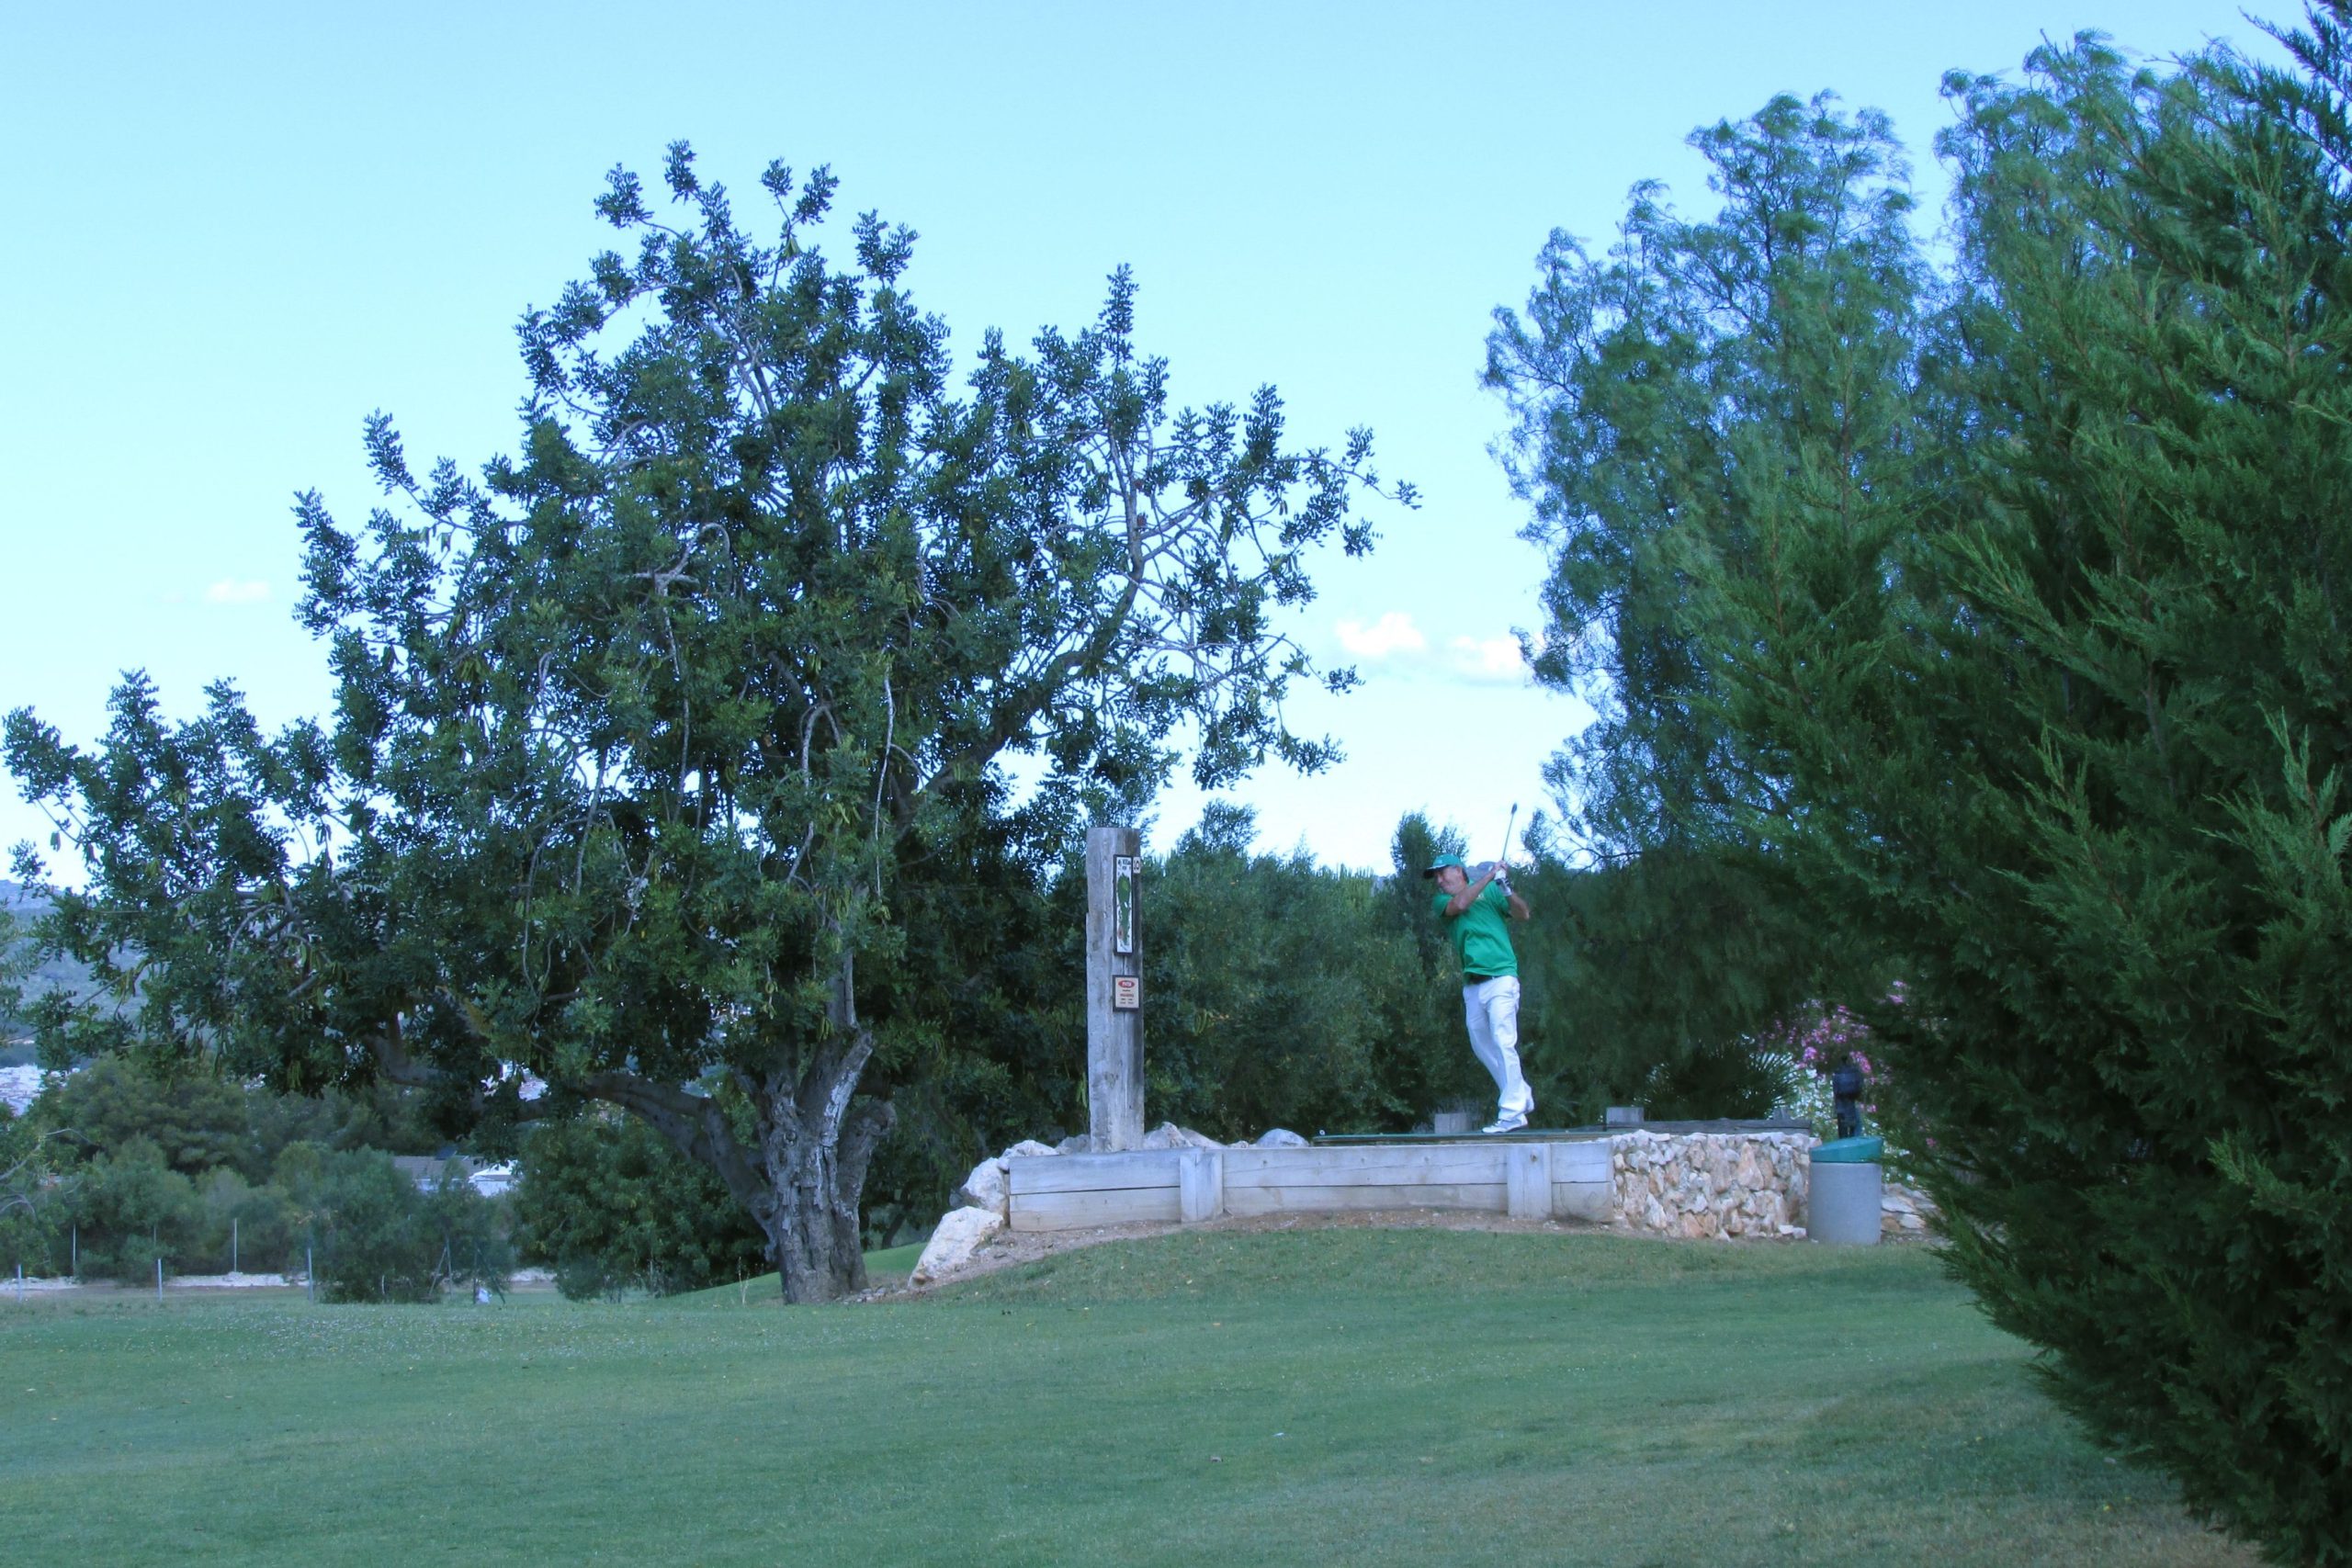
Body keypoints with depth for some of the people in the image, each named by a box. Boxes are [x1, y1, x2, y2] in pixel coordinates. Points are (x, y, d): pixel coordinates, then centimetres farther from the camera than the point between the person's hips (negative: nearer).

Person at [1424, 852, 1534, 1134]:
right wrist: (1489, 876, -12)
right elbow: (1459, 904, -9)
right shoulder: (1441, 901, 13)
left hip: (1500, 978, -6)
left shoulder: (1489, 890, 5)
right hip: (1471, 984, 6)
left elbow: (1522, 914, -3)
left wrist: (1507, 891, -19)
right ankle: (1522, 1096, 25)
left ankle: (1512, 1113, -14)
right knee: (1481, 1046, 10)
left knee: (1503, 1042, -14)